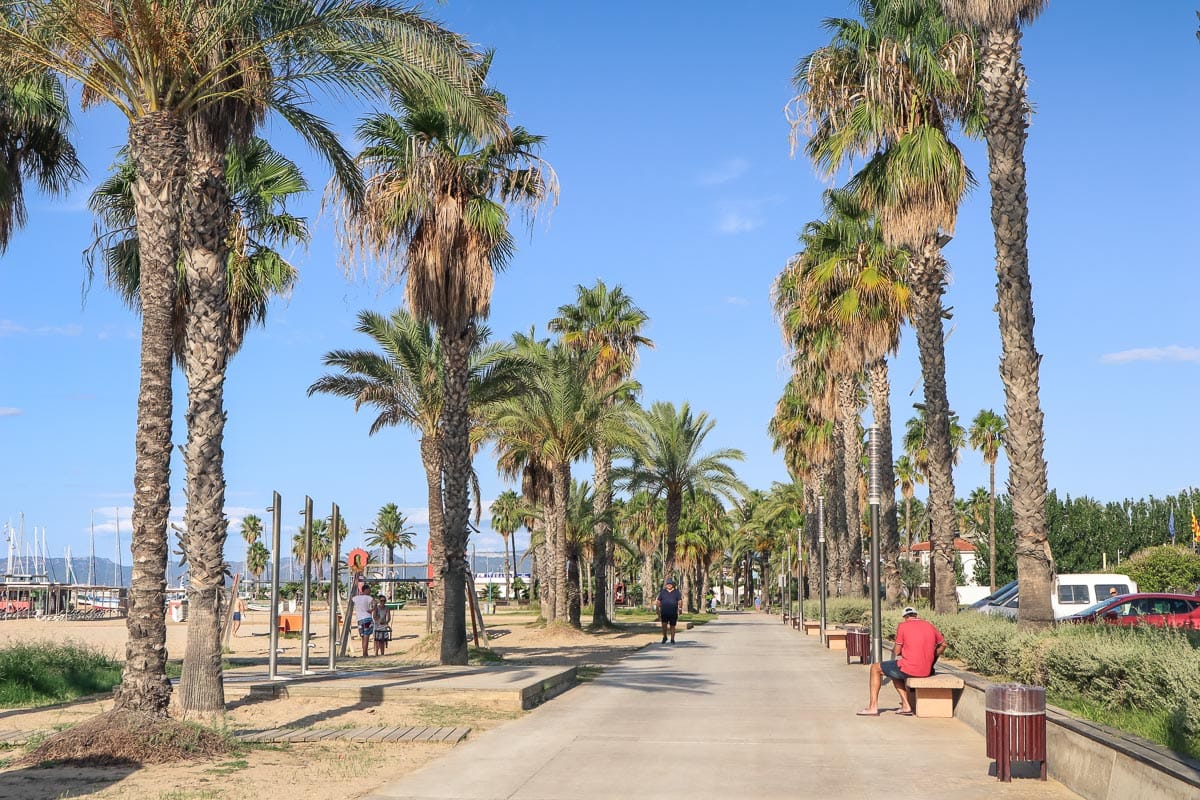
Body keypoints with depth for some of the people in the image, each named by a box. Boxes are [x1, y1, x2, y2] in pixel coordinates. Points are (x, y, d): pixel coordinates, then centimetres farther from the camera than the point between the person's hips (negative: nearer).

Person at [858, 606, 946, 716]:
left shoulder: (902, 626, -4)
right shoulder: (930, 626, 11)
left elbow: (897, 652, -3)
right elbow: (943, 645, 22)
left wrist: (894, 650, 20)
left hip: (908, 669, -6)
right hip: (927, 671, 6)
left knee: (875, 668, 15)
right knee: (895, 673, 34)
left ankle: (873, 707, 10)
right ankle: (905, 706, 23)